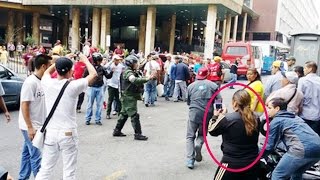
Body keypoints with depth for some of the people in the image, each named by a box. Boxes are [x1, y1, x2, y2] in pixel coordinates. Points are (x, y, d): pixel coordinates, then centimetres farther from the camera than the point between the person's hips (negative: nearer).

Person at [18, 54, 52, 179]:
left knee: (27, 153, 18)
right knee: (36, 156, -2)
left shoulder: (41, 81, 6)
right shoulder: (30, 82, -19)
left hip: (37, 125, 9)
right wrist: (30, 127, -21)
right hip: (31, 127, -9)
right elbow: (24, 105, -21)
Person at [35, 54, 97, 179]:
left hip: (50, 132, 5)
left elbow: (47, 72, 22)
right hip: (68, 133, -4)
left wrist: (60, 60, 21)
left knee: (45, 170, 14)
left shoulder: (48, 84, -3)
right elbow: (93, 74, -2)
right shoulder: (73, 86, -14)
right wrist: (85, 59, 11)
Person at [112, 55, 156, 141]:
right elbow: (134, 80, -37)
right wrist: (147, 79, -42)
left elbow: (138, 79, 11)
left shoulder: (130, 71, 17)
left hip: (128, 97, 11)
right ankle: (138, 134, -2)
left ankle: (117, 131, 26)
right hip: (129, 97, -11)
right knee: (134, 115, -7)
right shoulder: (128, 72, -18)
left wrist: (148, 78, -1)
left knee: (124, 114, 17)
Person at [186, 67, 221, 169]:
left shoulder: (191, 86, 6)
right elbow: (219, 100, -3)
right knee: (202, 134, 21)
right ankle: (198, 145, -11)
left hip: (194, 113, 0)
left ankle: (190, 160, -4)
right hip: (207, 114, 1)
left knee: (190, 136, 8)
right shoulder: (213, 85, 2)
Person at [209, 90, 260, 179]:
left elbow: (211, 130, -1)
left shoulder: (227, 119, -17)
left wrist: (215, 116, 13)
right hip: (252, 163, 5)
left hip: (232, 163, -5)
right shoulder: (255, 119, -2)